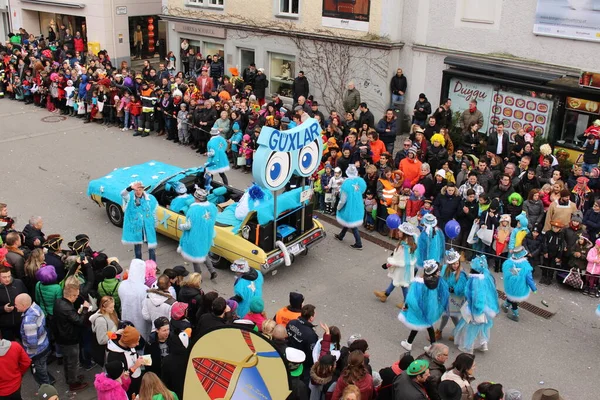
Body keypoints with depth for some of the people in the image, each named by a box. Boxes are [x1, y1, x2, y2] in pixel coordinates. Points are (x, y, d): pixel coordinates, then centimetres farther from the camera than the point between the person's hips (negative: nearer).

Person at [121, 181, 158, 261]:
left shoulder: (150, 198, -8)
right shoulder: (130, 197, -13)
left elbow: (154, 211, 4)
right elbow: (123, 194, -38)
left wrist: (155, 225, 10)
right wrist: (130, 188, -60)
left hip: (148, 227, 0)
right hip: (135, 226, 0)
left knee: (151, 247, 5)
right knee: (137, 246, 15)